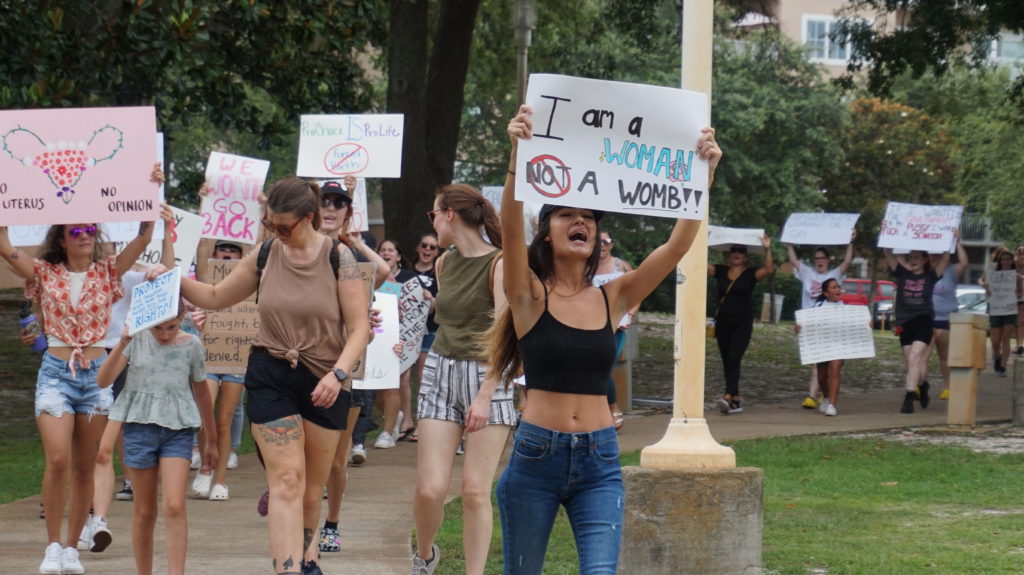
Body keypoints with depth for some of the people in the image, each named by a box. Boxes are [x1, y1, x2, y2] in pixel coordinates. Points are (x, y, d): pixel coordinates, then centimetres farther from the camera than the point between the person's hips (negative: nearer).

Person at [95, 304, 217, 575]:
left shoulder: (191, 345, 2)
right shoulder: (137, 339, 1)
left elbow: (202, 393, 14)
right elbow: (104, 380, -7)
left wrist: (211, 441, 20)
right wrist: (122, 344, -20)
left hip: (178, 430, -1)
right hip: (140, 427, 1)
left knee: (174, 506, -15)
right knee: (144, 511, 8)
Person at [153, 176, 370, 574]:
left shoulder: (338, 258, -5)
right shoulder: (264, 256, 2)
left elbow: (359, 327, -6)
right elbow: (216, 297, 15)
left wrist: (338, 374, -19)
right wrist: (175, 281, 0)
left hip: (323, 381, -1)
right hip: (270, 376, 1)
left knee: (312, 485, 8)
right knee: (286, 480, -11)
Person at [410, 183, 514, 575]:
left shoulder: (498, 263, -9)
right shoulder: (445, 264, 11)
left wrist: (484, 396, -20)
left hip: (487, 376, -5)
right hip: (440, 373, 5)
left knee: (475, 490, -6)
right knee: (430, 488, -4)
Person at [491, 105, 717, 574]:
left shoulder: (614, 299, 6)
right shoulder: (530, 297, -2)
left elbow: (678, 244, -2)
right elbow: (510, 227, -20)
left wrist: (704, 175, -15)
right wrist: (517, 155, -36)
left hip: (599, 464, 2)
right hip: (536, 456, -2)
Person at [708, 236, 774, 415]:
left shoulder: (750, 274, 0)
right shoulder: (720, 271, 9)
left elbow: (769, 269, -15)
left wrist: (767, 249, -22)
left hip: (742, 324, -4)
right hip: (723, 323, 4)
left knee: (733, 360, -16)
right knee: (727, 362, 7)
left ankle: (728, 397, -28)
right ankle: (736, 400, 14)